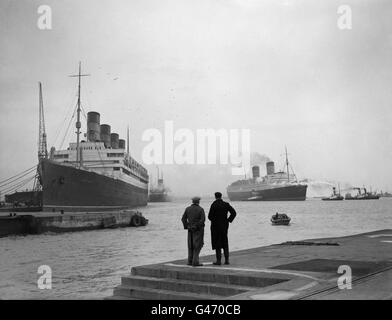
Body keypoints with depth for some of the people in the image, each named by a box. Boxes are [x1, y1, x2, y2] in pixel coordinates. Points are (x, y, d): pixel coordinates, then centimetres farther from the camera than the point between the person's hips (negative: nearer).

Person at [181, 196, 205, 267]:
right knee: (198, 245, -1)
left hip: (190, 229, 4)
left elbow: (183, 218, -1)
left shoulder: (188, 209, 4)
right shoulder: (201, 209, -8)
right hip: (198, 229, -4)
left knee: (191, 245, 15)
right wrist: (198, 226, -10)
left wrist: (186, 226, 2)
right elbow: (203, 219, -19)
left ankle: (190, 261, 16)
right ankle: (195, 262, -8)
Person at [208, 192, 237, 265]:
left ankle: (218, 260, 4)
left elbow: (210, 216, -15)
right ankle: (226, 260, 12)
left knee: (217, 243, 4)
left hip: (216, 226, -4)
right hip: (224, 226, 4)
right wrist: (229, 220, 4)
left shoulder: (214, 205, -13)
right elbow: (234, 213, -5)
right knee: (225, 243, 13)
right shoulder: (226, 204, -1)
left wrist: (214, 220, 5)